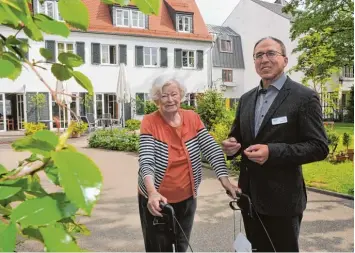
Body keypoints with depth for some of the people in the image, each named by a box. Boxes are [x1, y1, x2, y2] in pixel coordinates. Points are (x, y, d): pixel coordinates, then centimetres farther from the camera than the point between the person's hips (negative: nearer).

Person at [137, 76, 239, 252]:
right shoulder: (149, 122, -14)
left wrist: (225, 180, -21)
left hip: (186, 197, 3)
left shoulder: (193, 118, -4)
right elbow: (146, 161, -25)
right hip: (157, 199, -3)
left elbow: (212, 150, -8)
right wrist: (152, 192, -41)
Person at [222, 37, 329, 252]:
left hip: (282, 198, -5)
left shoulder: (304, 97, -9)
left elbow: (319, 147, -13)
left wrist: (272, 152, -25)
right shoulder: (246, 99, 10)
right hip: (250, 194, 6)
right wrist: (232, 145, -7)